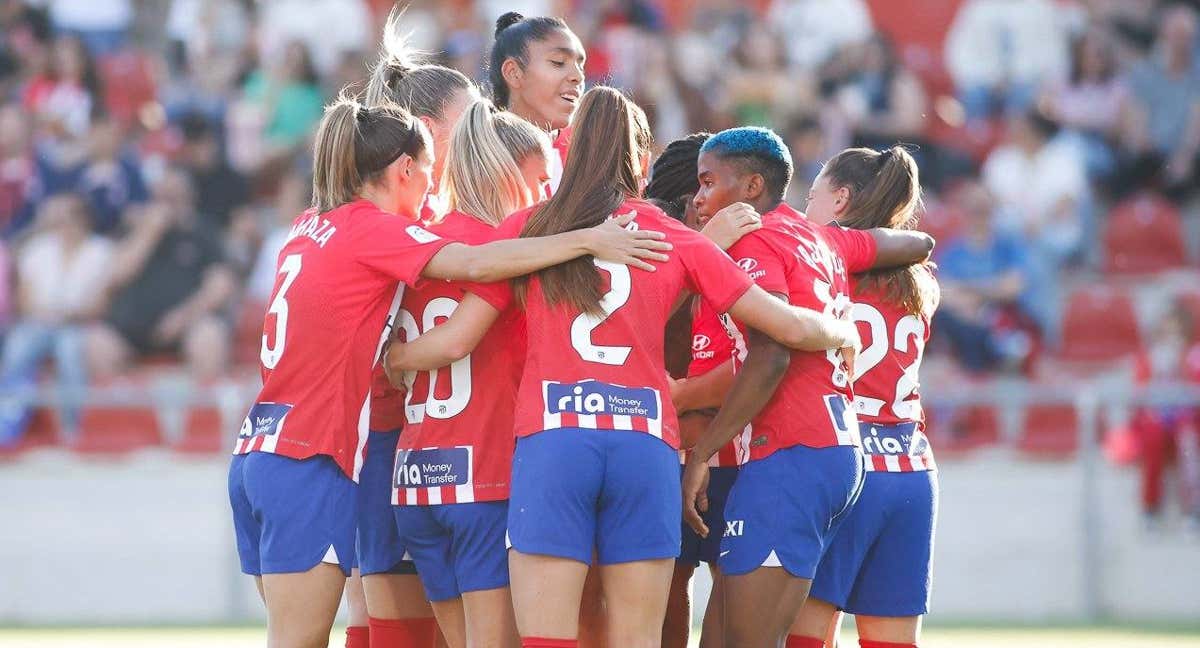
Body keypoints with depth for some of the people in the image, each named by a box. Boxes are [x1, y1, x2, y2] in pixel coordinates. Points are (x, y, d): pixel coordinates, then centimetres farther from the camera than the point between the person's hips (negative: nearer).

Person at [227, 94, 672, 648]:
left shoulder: (312, 227, 15)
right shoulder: (370, 228, -8)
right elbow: (476, 263, -21)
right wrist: (587, 240, -20)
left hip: (257, 453, 8)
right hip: (308, 462, -8)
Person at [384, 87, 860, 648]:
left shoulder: (527, 229, 10)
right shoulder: (680, 242, 13)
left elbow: (452, 342, 7)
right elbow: (791, 328, 15)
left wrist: (386, 357, 26)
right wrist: (841, 334, 36)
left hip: (551, 440, -1)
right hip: (647, 446, 1)